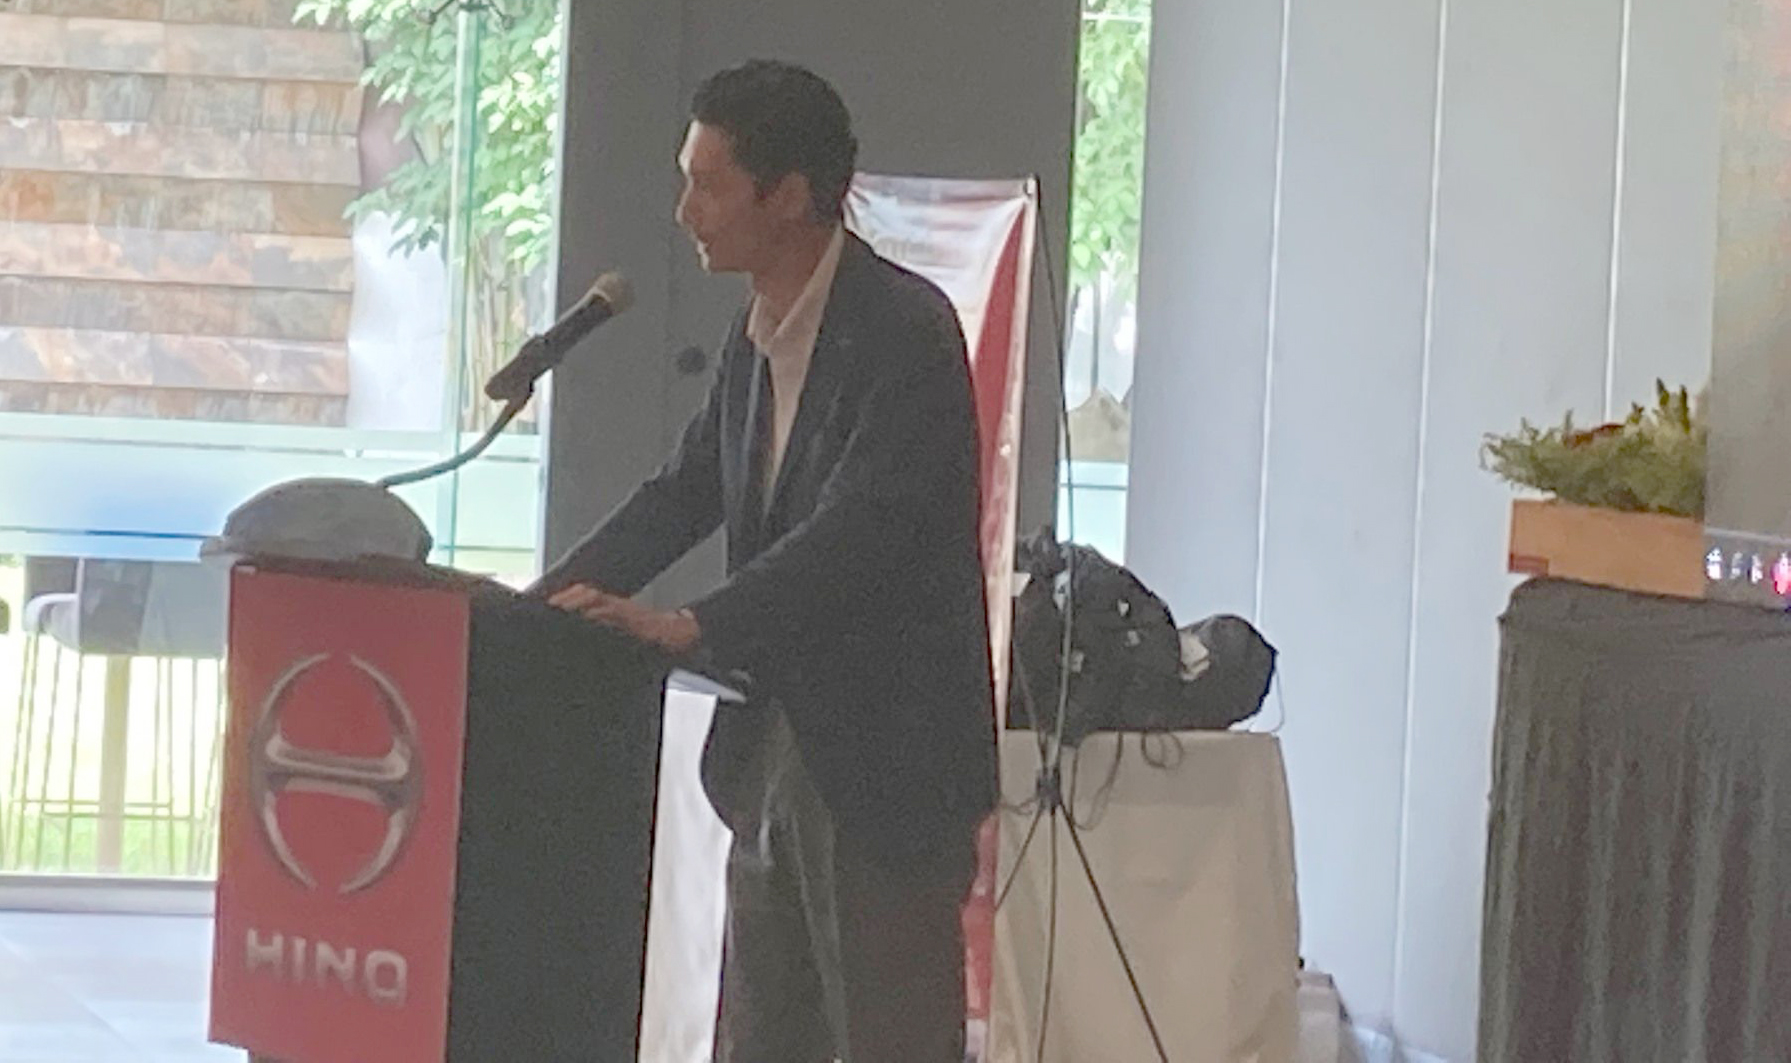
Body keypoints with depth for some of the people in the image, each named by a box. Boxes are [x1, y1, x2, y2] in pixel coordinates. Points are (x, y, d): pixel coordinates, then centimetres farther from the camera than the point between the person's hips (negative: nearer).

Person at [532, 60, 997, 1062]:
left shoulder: (907, 330, -16)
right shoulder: (758, 333, 10)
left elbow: (864, 527, -26)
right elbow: (687, 491, 17)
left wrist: (690, 626, -32)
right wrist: (550, 601, 4)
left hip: (885, 754, -9)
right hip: (777, 745, 9)